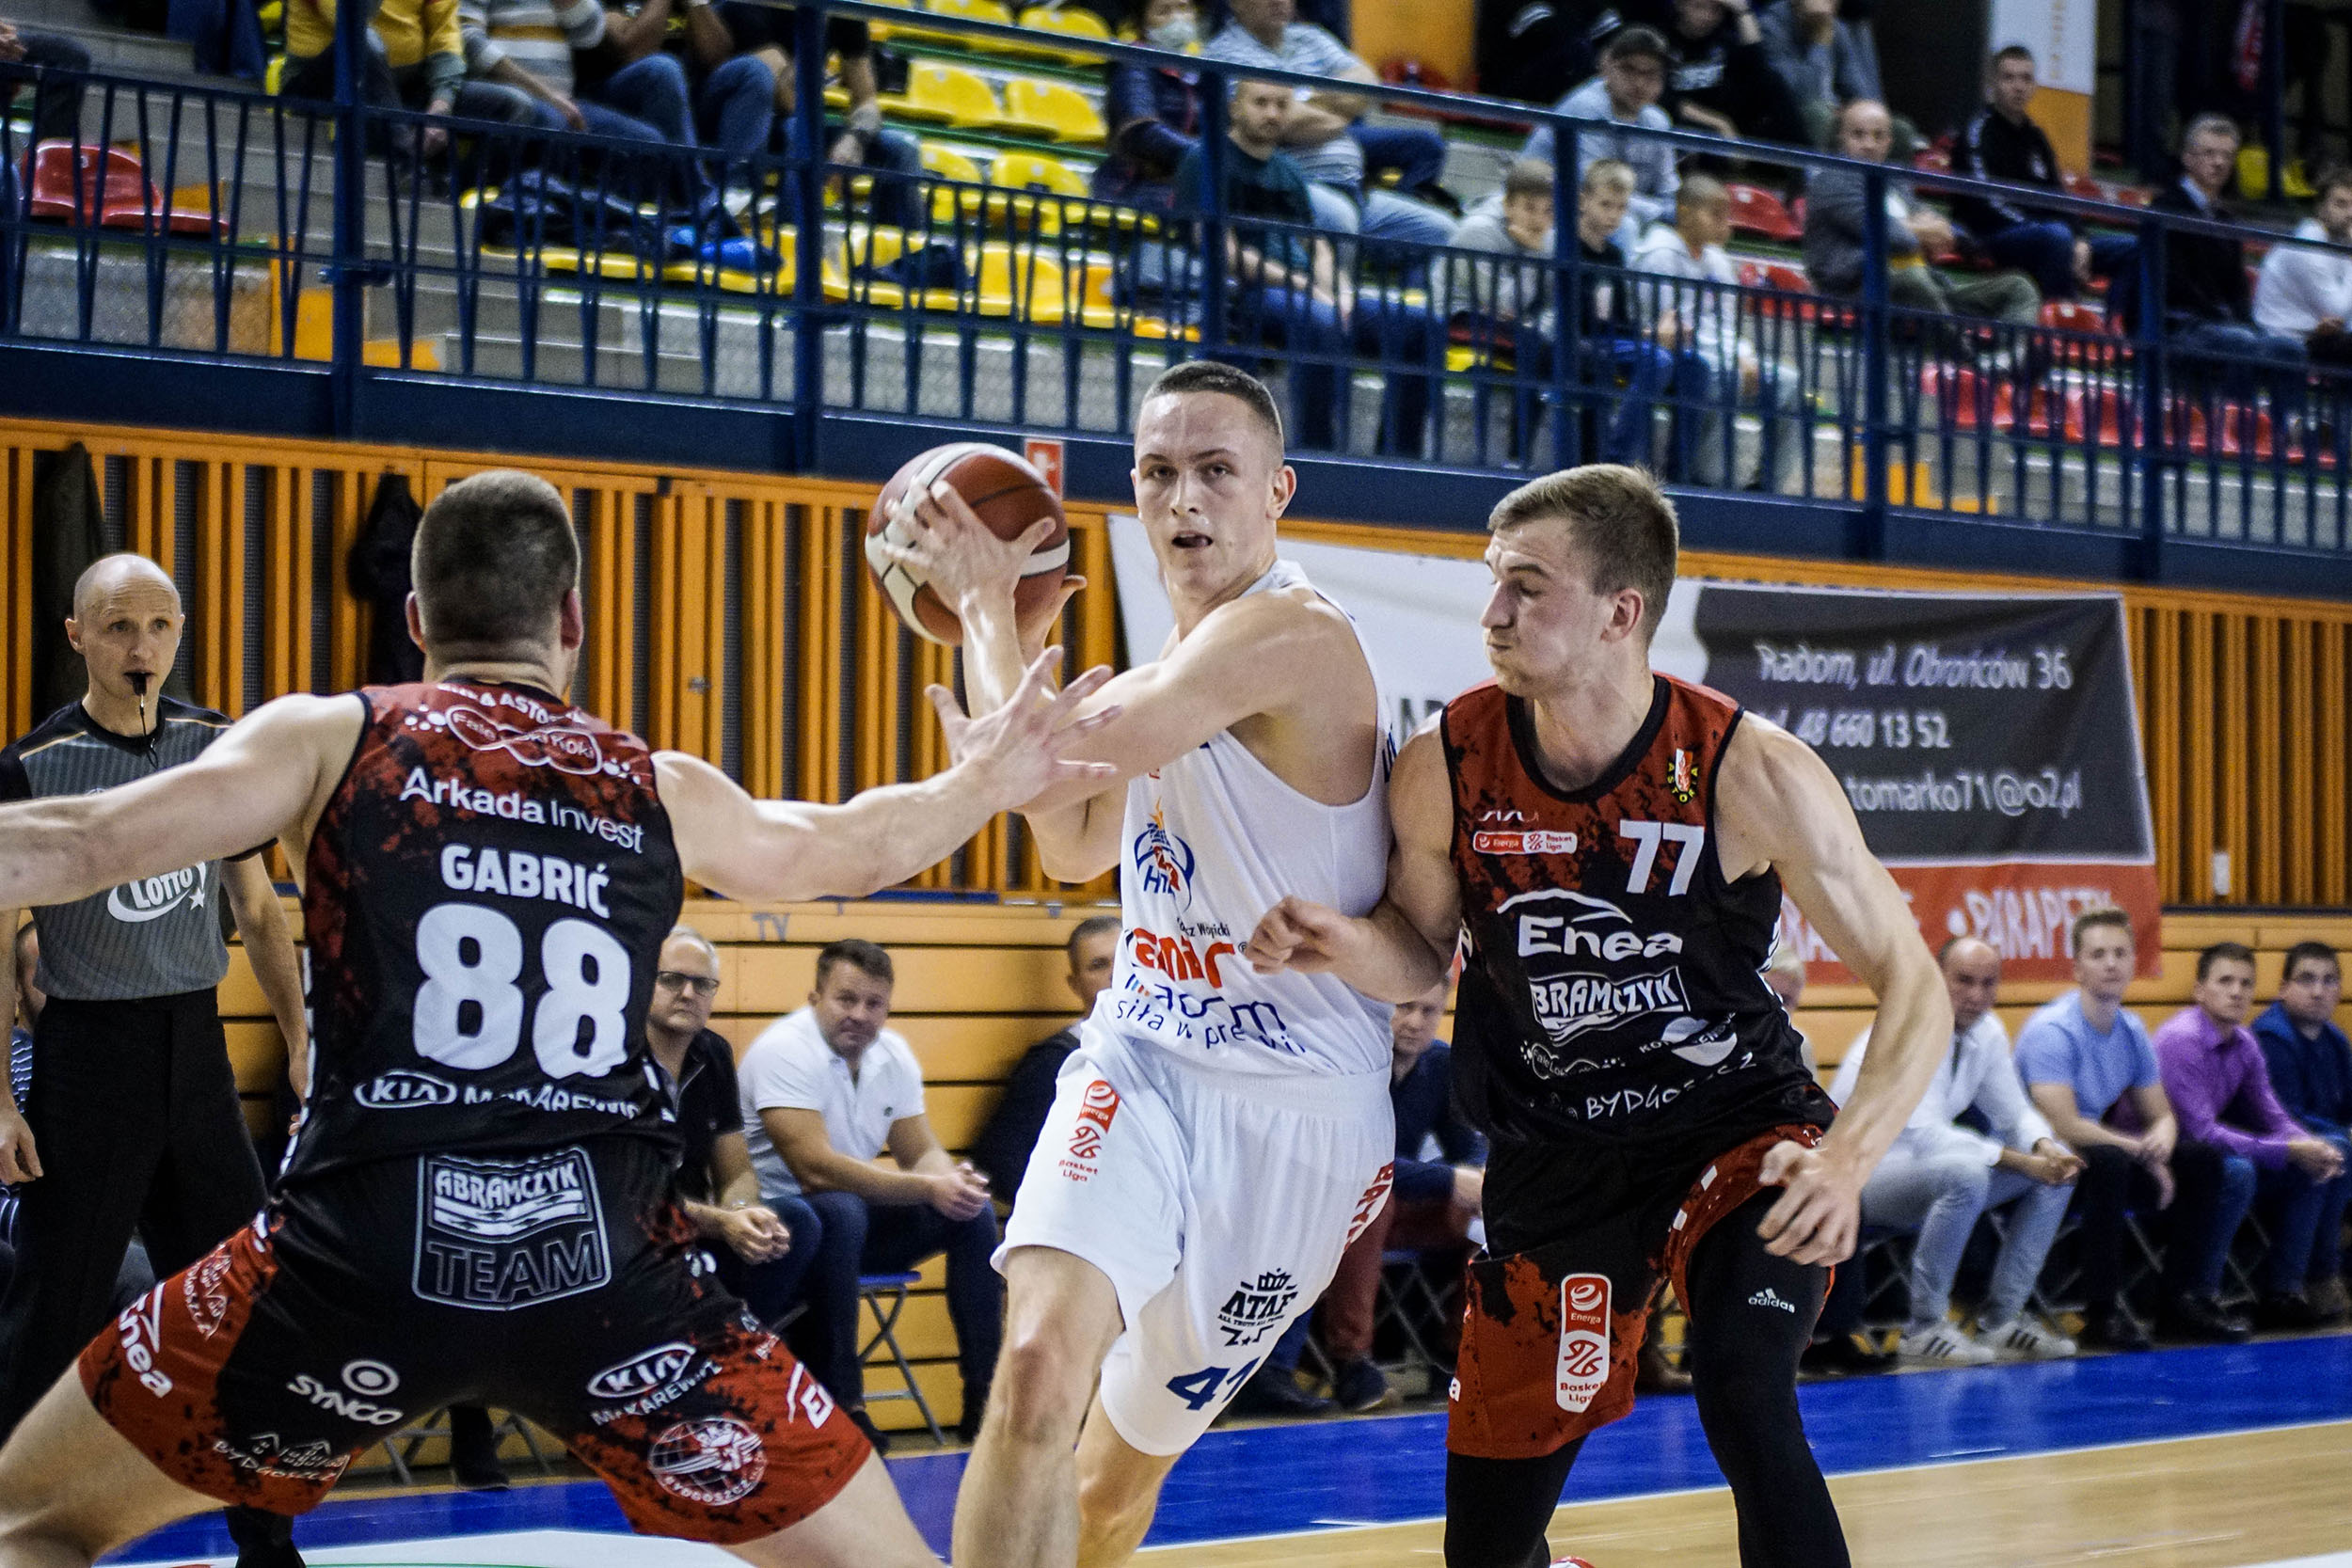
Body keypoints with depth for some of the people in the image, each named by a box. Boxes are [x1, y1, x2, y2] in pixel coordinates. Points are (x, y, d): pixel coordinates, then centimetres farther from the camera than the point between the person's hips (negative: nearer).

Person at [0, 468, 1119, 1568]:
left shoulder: (329, 740, 8)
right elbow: (849, 851, 35)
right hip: (603, 1273, 2)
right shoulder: (664, 794, 16)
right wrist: (978, 786, 51)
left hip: (364, 1261, -1)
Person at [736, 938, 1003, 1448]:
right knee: (842, 1212, -38)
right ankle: (842, 1407, -32)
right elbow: (816, 1168, -30)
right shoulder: (785, 1051, -21)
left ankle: (985, 1397, -6)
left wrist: (952, 1178, -21)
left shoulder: (893, 1054, 3)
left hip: (855, 1219, 8)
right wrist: (928, 1188, -31)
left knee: (973, 1212, -9)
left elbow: (921, 1153, 5)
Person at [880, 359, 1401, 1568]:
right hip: (1140, 1066, 5)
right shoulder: (1176, 663, 10)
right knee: (1040, 1359, -23)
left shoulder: (1294, 633, -18)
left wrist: (985, 601, -7)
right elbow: (1075, 843, 19)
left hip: (1294, 1113, -5)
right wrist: (1012, 629, 11)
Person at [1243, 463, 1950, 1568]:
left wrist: (1848, 1157, -33)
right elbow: (1424, 953, 4)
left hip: (1739, 1129, -3)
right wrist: (1343, 947, -20)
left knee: (1743, 1396, -31)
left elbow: (1912, 986, -16)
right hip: (1557, 1156, 3)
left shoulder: (1752, 774, -21)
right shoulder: (1442, 771, -14)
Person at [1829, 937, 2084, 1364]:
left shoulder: (1986, 1031, 3)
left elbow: (2014, 1112, 11)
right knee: (1964, 1172, -37)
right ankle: (1925, 1326, -23)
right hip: (1864, 1167, -9)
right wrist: (2019, 1161, -32)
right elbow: (1923, 1132, -31)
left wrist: (2045, 1148, -13)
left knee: (2058, 1165, -1)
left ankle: (2001, 1319, 1)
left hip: (1924, 1159, 9)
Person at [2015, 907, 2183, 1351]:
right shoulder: (2053, 1031, -19)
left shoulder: (2131, 1031, 6)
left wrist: (2162, 1141, -15)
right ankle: (2101, 1313, -30)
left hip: (2105, 1157, 8)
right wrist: (2141, 1149, -18)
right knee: (2109, 1161, -36)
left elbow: (2160, 1115, 11)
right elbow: (2064, 1127, -26)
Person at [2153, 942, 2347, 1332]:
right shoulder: (2181, 1040, -22)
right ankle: (2197, 1296, -24)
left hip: (2205, 1148, 9)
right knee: (2236, 1171, -36)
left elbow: (2271, 1116, 11)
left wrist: (2313, 1147, -12)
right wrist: (2288, 1151, -26)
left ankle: (2280, 1293, 2)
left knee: (2312, 1171, 0)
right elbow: (2201, 1131, -27)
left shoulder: (2244, 1044, 5)